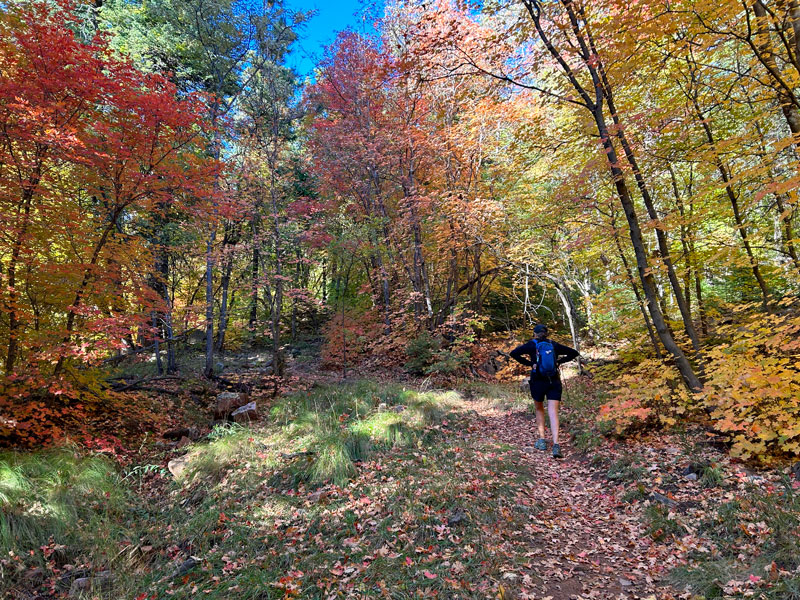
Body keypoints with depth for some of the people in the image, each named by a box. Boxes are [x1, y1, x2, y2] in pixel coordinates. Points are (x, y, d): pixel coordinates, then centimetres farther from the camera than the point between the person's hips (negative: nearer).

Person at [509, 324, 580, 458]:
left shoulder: (532, 345, 0)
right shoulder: (554, 345, 8)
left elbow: (514, 353, -13)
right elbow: (574, 353, 12)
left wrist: (528, 363, -5)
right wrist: (559, 361, 9)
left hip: (538, 382, -1)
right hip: (554, 382, 2)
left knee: (539, 409, 20)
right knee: (553, 413, -4)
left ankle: (542, 440, 16)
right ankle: (556, 445, -18)